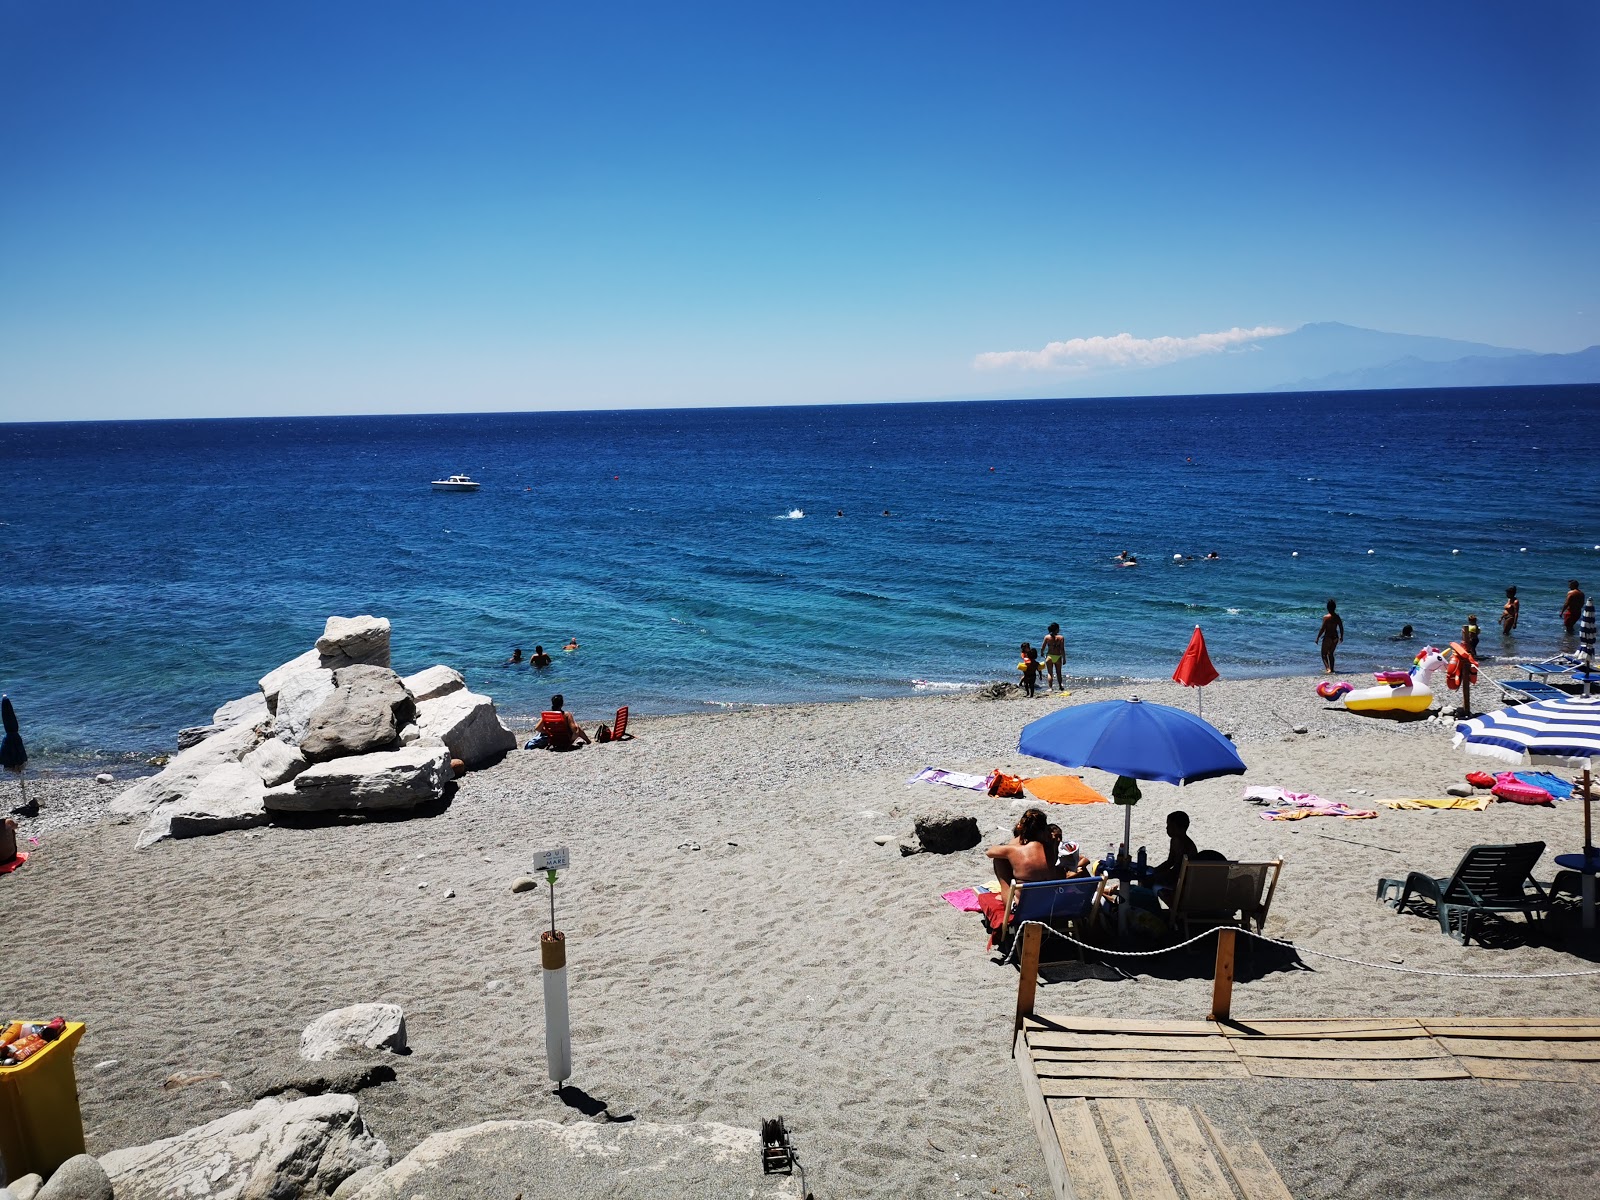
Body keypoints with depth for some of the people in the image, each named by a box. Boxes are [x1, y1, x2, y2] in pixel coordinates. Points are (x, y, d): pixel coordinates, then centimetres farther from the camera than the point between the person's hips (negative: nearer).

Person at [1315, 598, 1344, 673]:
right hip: (1335, 637, 6)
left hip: (1328, 637, -6)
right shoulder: (1337, 617, 1)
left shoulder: (1326, 617, -16)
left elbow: (1322, 629, -16)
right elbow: (1341, 628, 7)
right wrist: (1341, 637, 22)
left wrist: (1317, 638, -7)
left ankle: (1328, 668, -14)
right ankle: (1332, 669, 25)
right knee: (1330, 654, 22)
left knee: (1324, 654, 4)